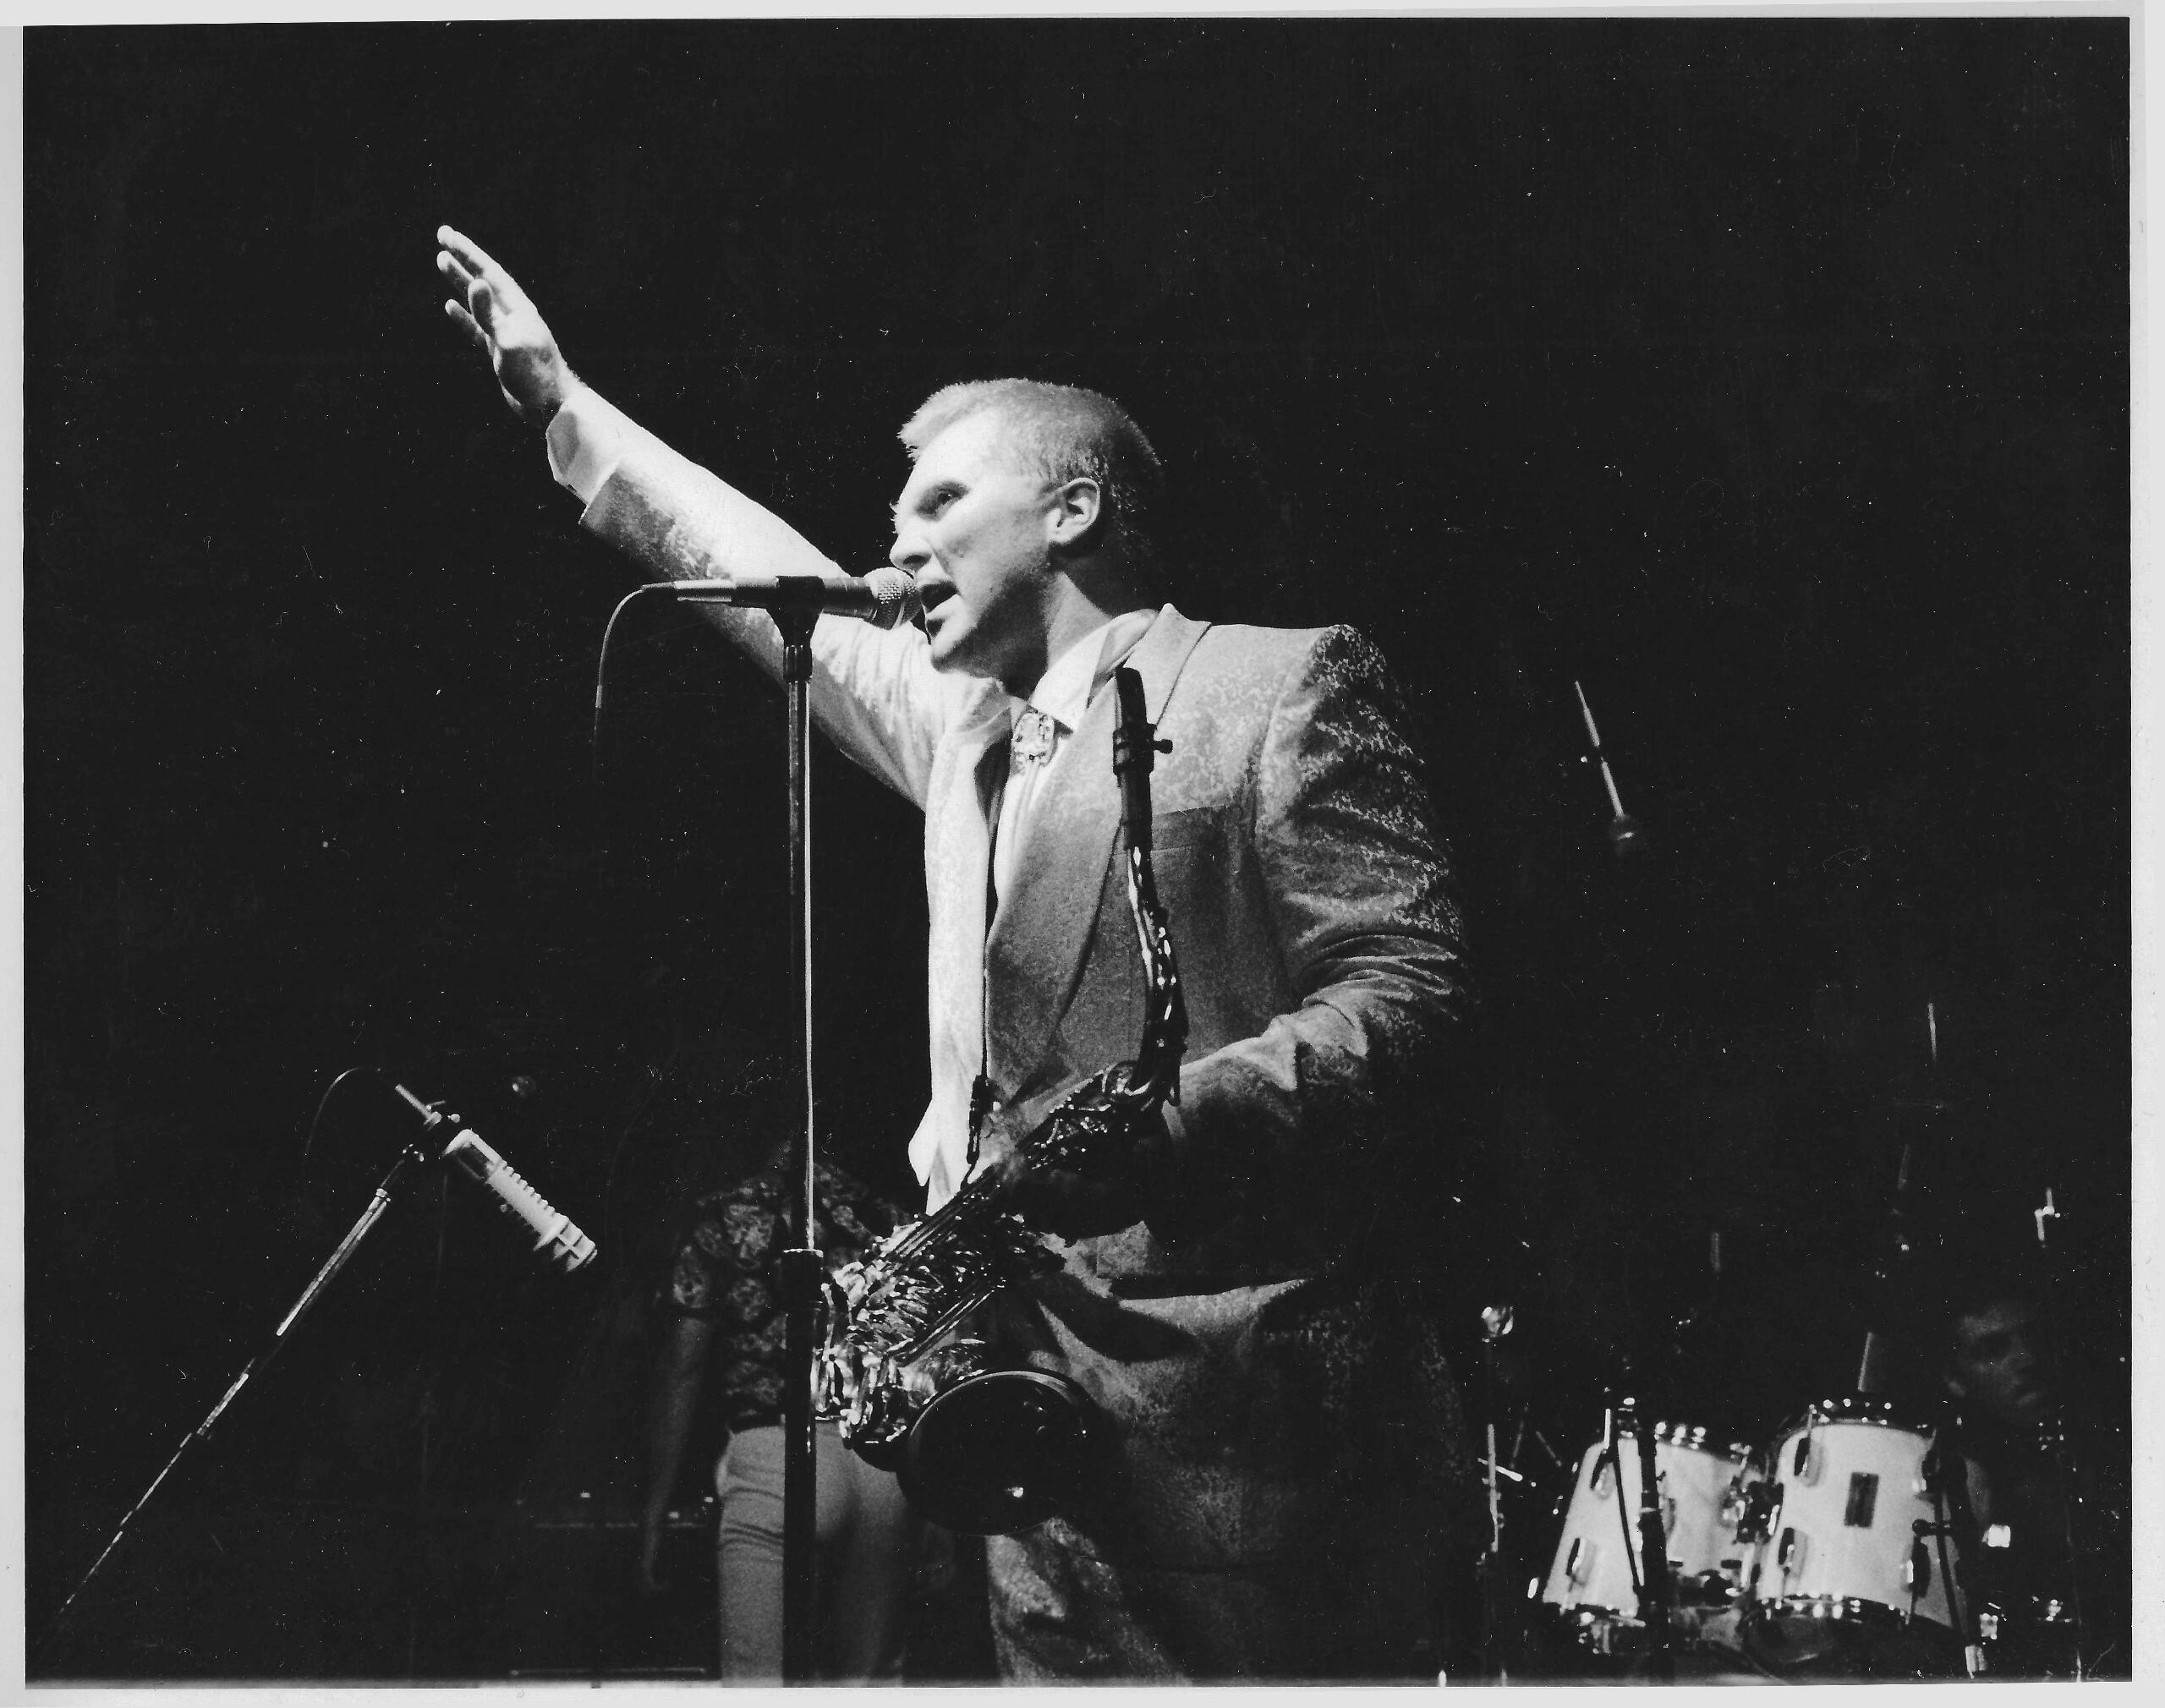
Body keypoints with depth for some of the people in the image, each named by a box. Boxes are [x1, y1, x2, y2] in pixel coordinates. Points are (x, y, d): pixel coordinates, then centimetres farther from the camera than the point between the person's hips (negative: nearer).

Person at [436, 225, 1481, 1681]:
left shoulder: (1279, 686, -2)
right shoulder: (967, 728, 21)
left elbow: (1410, 999, -11)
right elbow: (791, 597, 35)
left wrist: (1131, 1138, -23)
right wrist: (562, 405, 39)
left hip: (1256, 1437, -7)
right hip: (1050, 1444, 7)